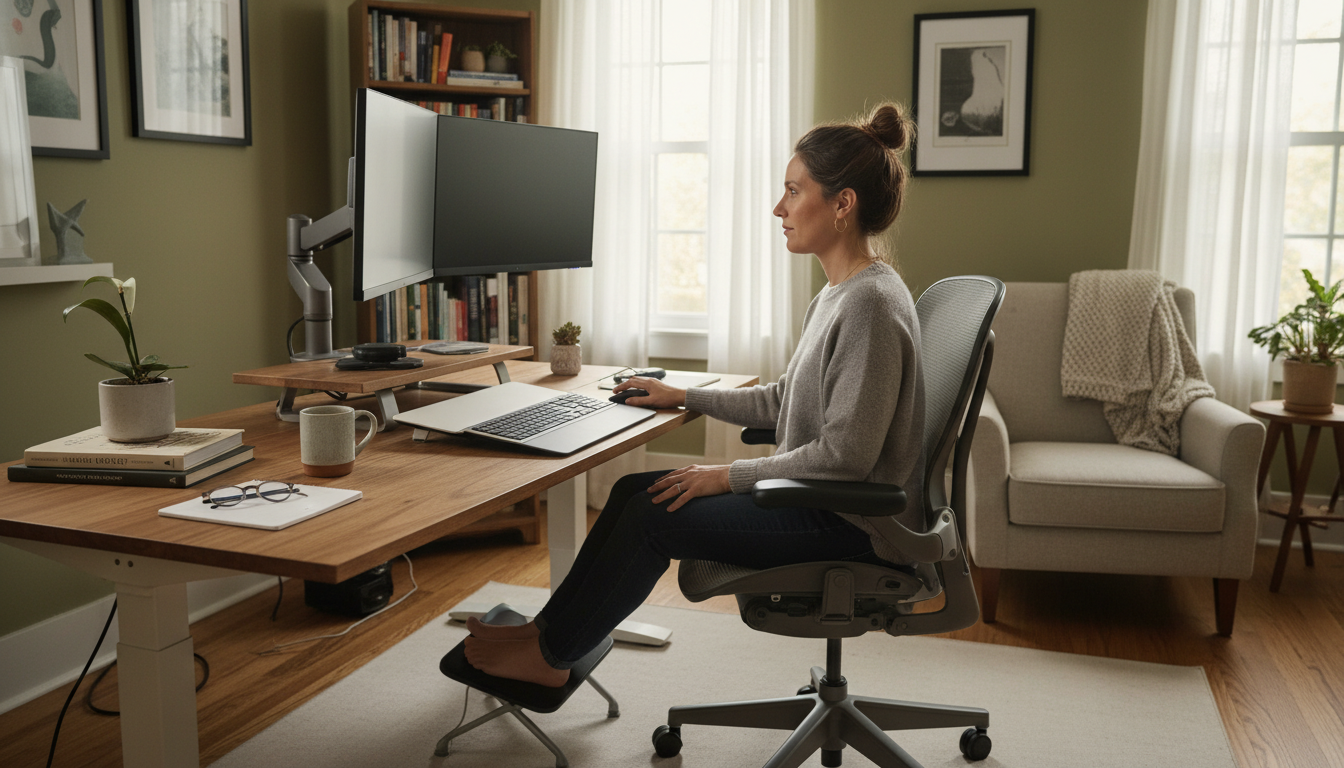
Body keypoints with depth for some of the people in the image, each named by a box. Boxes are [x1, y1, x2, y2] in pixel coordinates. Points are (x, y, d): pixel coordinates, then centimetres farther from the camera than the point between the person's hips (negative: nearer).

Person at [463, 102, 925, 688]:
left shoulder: (872, 302, -22)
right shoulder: (839, 293, 10)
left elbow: (845, 454, -25)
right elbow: (783, 401, 17)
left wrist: (729, 476, -18)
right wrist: (683, 397, 17)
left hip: (851, 525, -9)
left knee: (654, 517, -13)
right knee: (634, 489, 3)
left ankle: (550, 654, 6)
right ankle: (550, 628, 13)